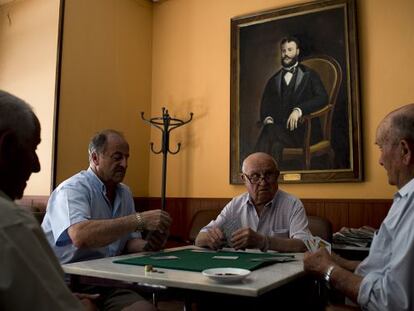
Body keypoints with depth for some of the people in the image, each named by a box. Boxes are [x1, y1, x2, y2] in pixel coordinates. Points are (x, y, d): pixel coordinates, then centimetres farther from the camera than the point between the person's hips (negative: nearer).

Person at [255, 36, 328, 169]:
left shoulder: (309, 75, 14)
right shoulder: (274, 80, 25)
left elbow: (322, 98, -3)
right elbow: (265, 104, 17)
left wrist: (299, 110, -19)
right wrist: (267, 118, -7)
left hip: (304, 129, -3)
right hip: (279, 127, 3)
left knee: (271, 132, -33)